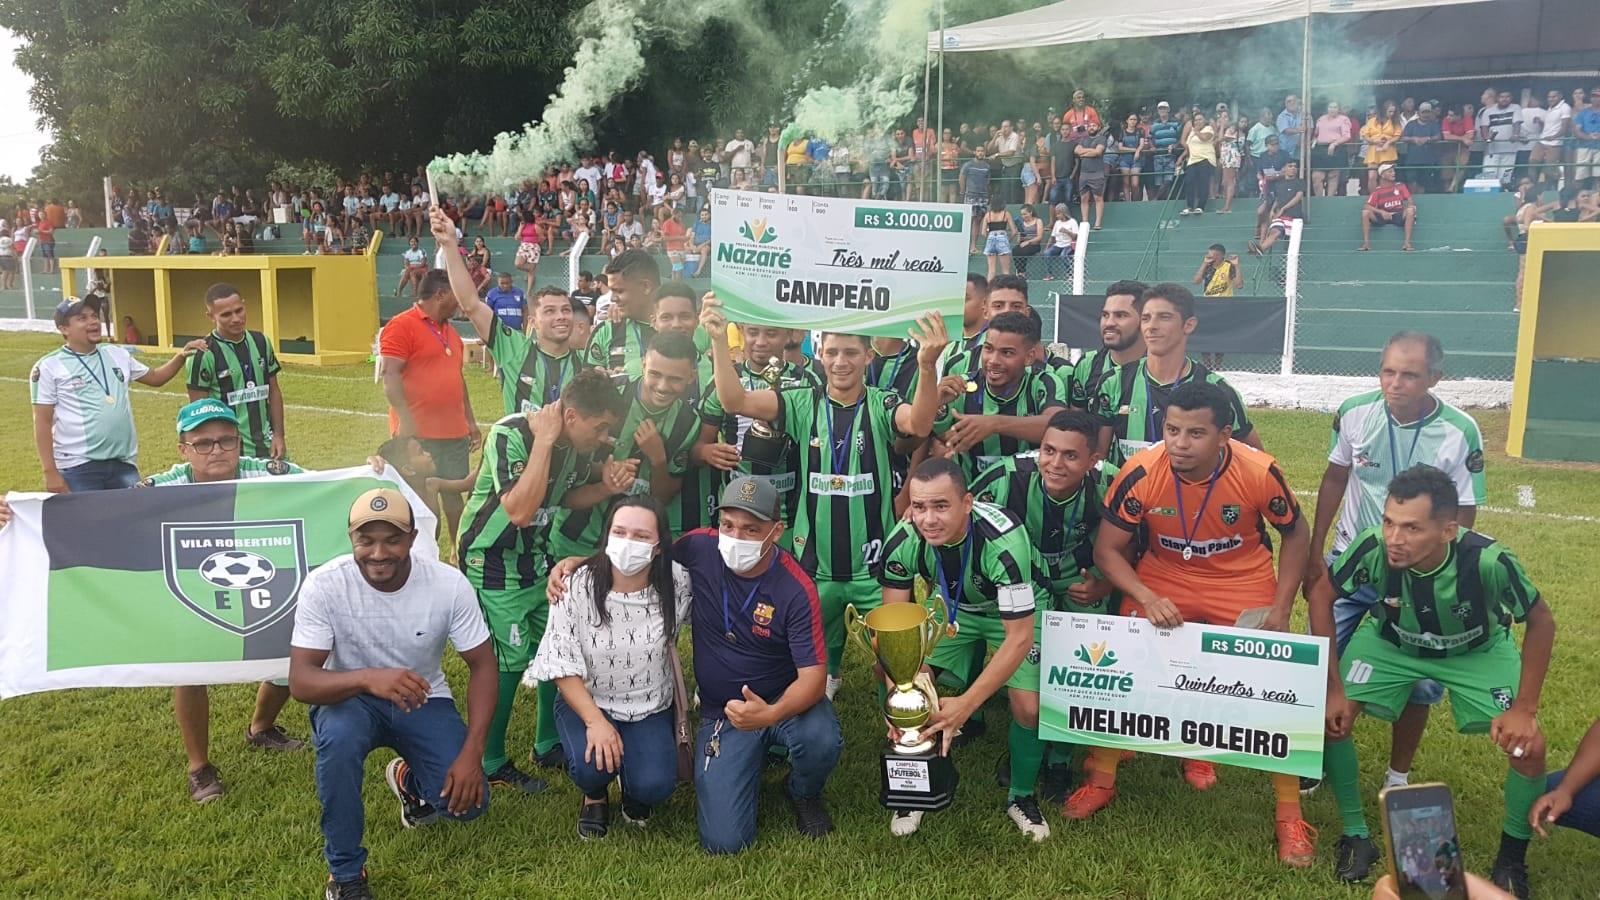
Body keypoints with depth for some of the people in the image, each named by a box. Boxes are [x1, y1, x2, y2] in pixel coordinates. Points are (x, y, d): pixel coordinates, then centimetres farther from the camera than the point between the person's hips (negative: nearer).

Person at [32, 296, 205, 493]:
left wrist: (181, 356, 6)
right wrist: (50, 472, -11)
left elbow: (155, 377, 24)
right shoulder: (49, 366, -5)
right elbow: (43, 423, -6)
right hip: (78, 467, -5)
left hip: (123, 462, 5)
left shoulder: (117, 354, 10)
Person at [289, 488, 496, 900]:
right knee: (338, 738, -36)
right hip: (352, 699, -1)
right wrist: (368, 678, -49)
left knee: (467, 801, -17)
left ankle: (408, 778, 21)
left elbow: (482, 665, -12)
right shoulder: (324, 585, -24)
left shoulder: (449, 584, -21)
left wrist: (472, 752, -23)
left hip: (424, 701, 1)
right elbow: (300, 682, -27)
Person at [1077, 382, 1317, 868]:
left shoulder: (1260, 473, -24)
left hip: (1244, 585, 0)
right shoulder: (1140, 472, -25)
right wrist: (1148, 600, -27)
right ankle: (1101, 781, 14)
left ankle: (1289, 815, 15)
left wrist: (1280, 609, -10)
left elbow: (1295, 535, -4)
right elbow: (1108, 549, -14)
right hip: (1162, 580, 1)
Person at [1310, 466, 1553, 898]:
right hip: (1392, 641, 1)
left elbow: (1541, 622, -18)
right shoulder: (1373, 547, -37)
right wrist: (1334, 686, -17)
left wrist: (1524, 708, -18)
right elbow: (1321, 595, -18)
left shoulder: (1487, 560, -38)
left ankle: (1512, 858, 13)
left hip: (1477, 651, 0)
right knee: (1330, 714, -16)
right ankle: (1356, 835, 6)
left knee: (1527, 746, -15)